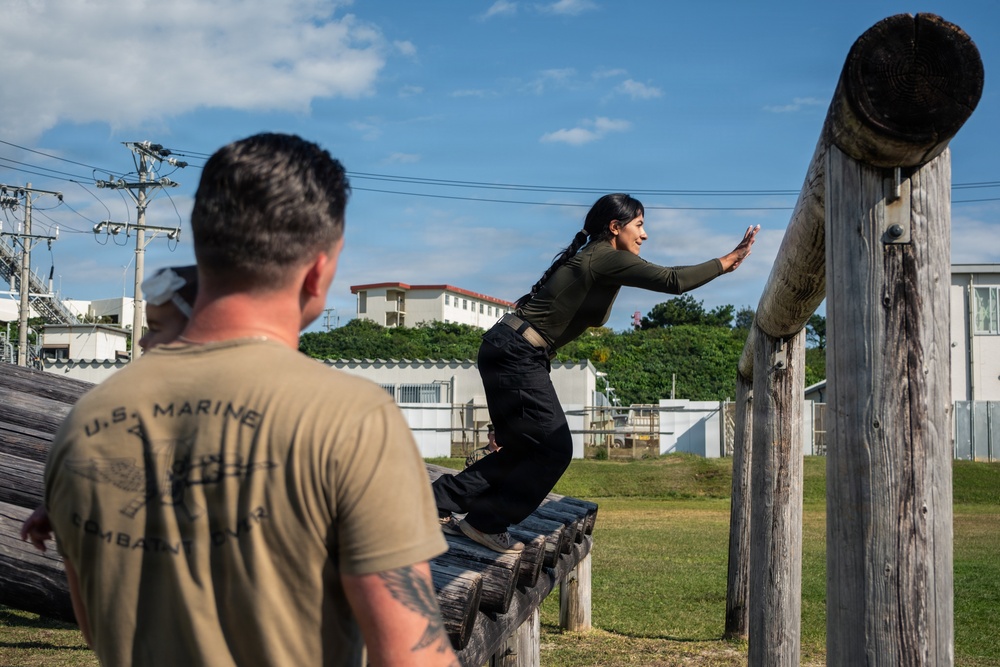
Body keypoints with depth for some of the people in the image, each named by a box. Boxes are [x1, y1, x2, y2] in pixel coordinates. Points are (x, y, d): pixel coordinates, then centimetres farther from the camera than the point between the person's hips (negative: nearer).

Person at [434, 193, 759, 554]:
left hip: (509, 353, 10)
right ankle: (486, 522, 8)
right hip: (517, 355, -10)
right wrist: (727, 261, -7)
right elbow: (672, 280, -14)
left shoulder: (590, 258, 18)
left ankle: (441, 503, 18)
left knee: (525, 449, 14)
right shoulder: (608, 258, -11)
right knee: (554, 449, -1)